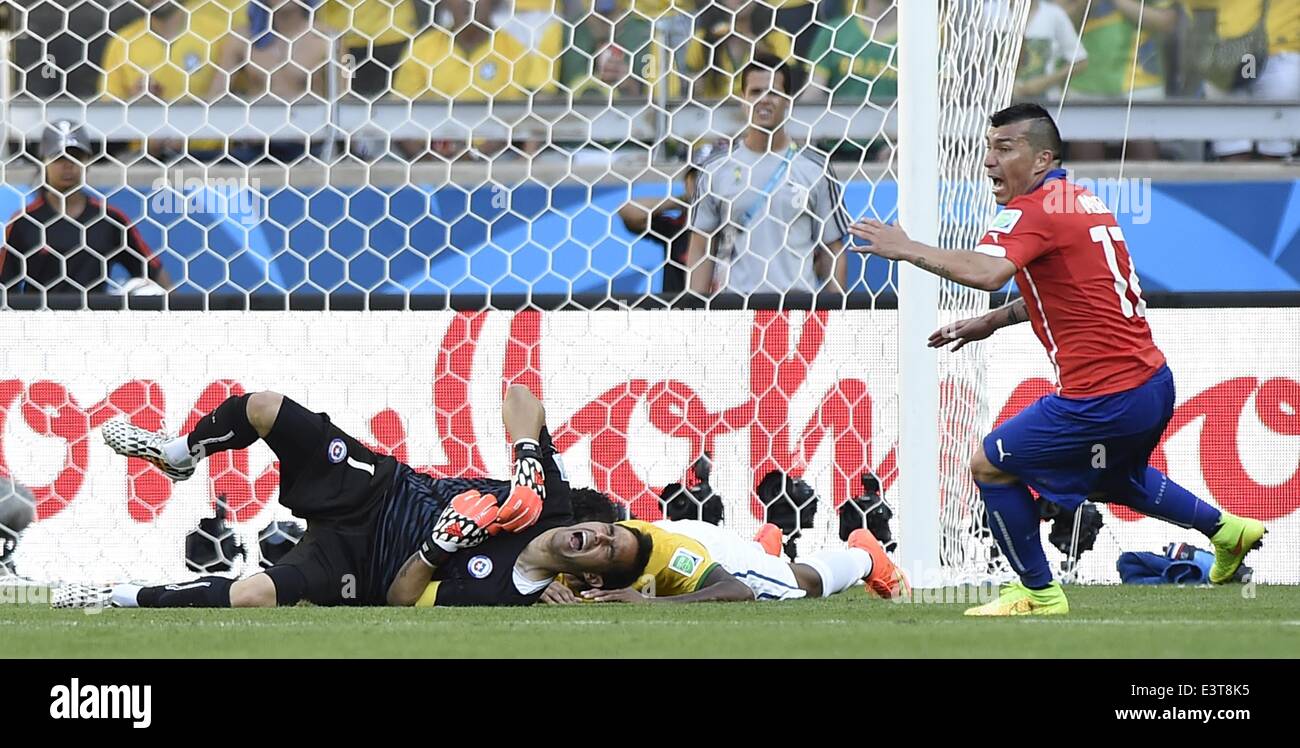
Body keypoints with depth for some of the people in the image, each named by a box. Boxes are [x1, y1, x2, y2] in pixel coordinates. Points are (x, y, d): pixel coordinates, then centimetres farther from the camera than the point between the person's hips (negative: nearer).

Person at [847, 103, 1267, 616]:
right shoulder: (1081, 201, 15)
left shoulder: (1034, 210, -14)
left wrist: (906, 249, -24)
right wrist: (991, 321, 20)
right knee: (1110, 478, 36)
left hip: (1104, 396, -10)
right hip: (1152, 382, 10)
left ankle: (1039, 593, 10)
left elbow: (987, 272, -32)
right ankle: (1226, 530, 42)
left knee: (990, 465, 2)